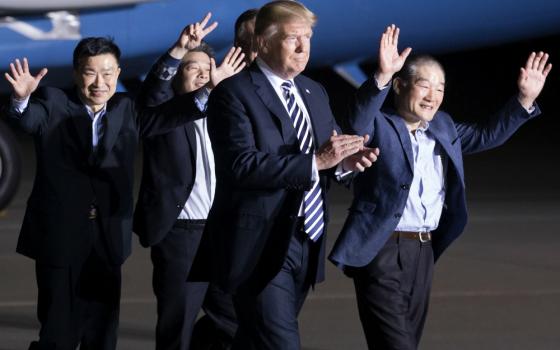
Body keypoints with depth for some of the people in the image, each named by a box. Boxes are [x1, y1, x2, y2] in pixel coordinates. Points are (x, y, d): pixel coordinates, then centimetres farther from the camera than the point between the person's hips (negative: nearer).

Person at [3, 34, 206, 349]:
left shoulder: (126, 110, 10)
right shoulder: (52, 103, -2)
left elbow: (169, 114, 1)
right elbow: (28, 119, -20)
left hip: (107, 241, 4)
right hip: (59, 240, -4)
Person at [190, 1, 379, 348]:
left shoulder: (314, 92, 15)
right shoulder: (234, 93, -10)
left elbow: (328, 150, 15)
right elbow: (242, 165, -22)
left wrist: (345, 158, -9)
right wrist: (315, 162, -26)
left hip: (306, 242, 8)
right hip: (262, 244, -8)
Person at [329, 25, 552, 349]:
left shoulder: (442, 127, 14)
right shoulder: (377, 126, -8)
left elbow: (487, 134, 25)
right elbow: (358, 122, -30)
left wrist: (525, 100, 13)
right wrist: (382, 76, -45)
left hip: (424, 252, 8)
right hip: (381, 251, -7)